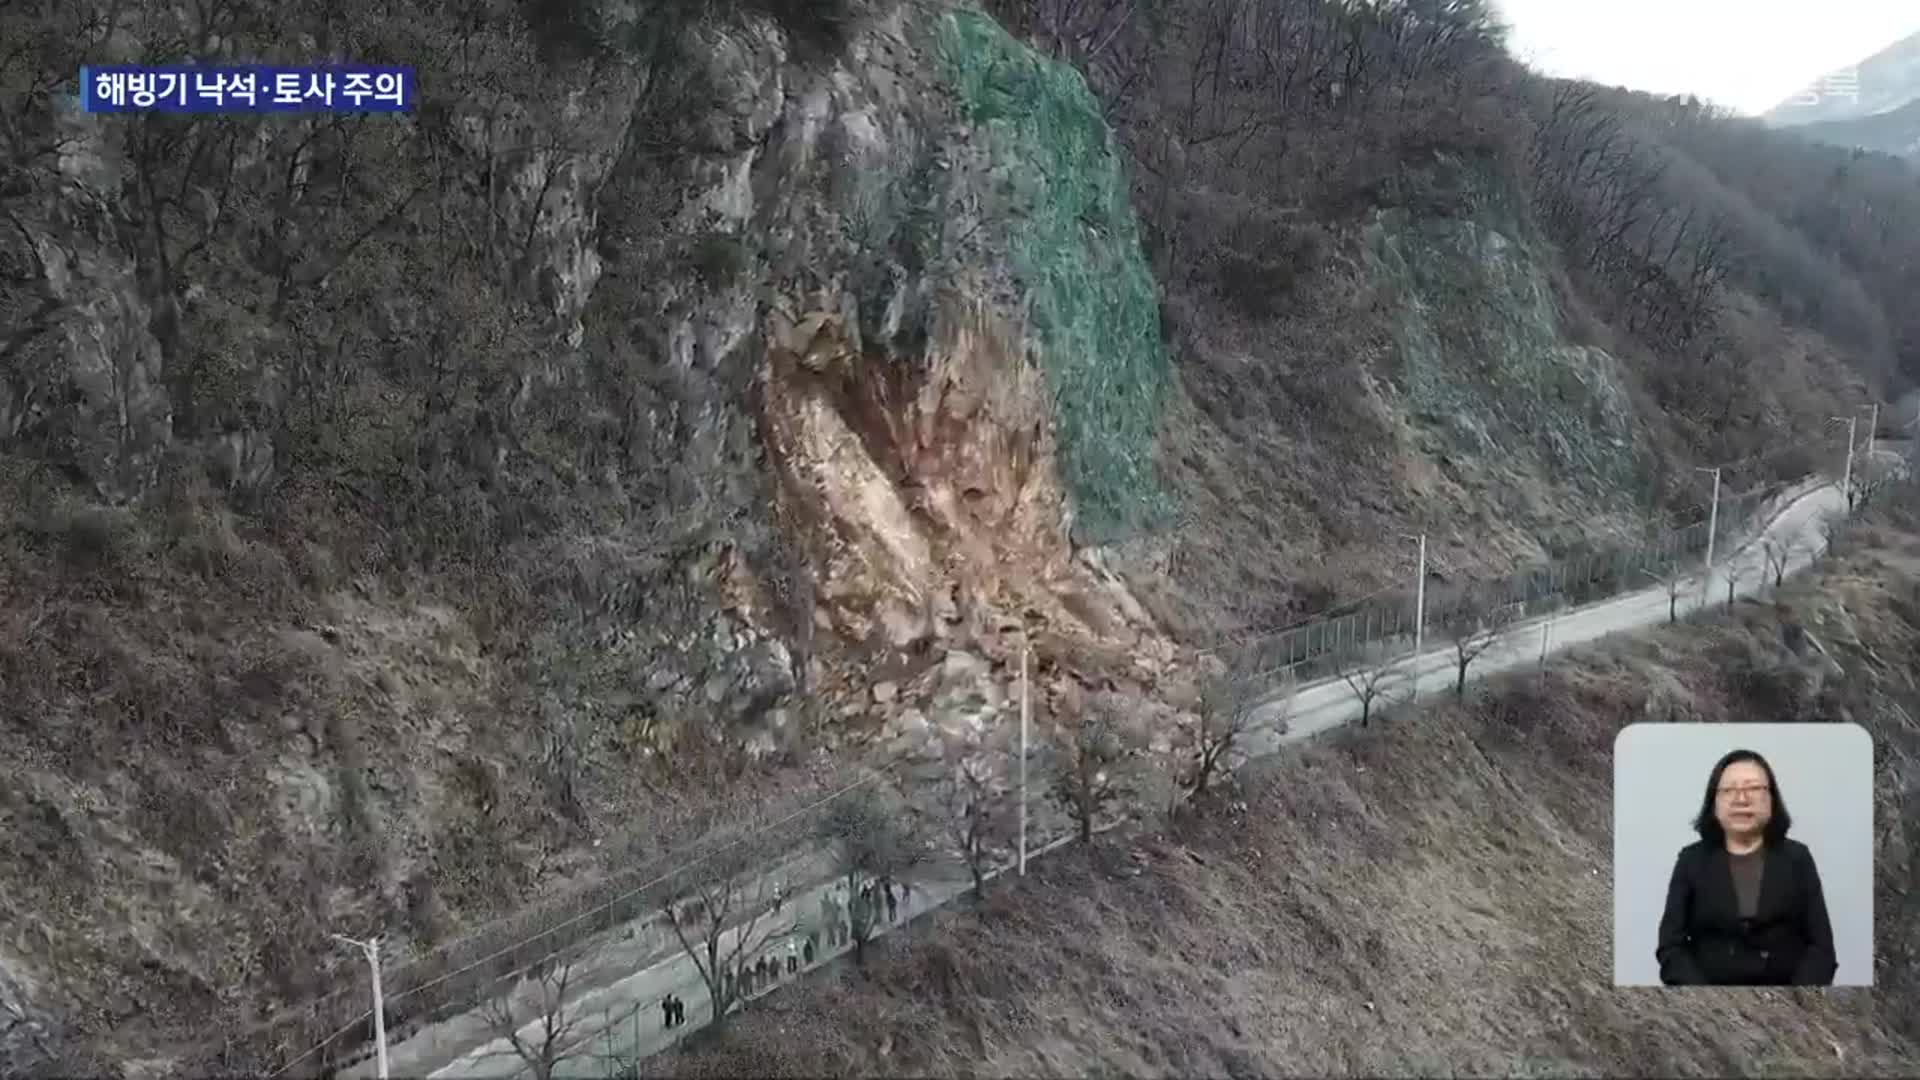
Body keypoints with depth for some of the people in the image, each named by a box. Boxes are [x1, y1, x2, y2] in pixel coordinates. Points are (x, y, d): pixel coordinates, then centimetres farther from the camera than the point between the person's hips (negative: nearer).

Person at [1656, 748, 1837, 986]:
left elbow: (1820, 945, 4)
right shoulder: (1692, 860, 9)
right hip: (1710, 982, 0)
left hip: (1785, 981, 0)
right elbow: (1671, 946, 4)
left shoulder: (1796, 858, 11)